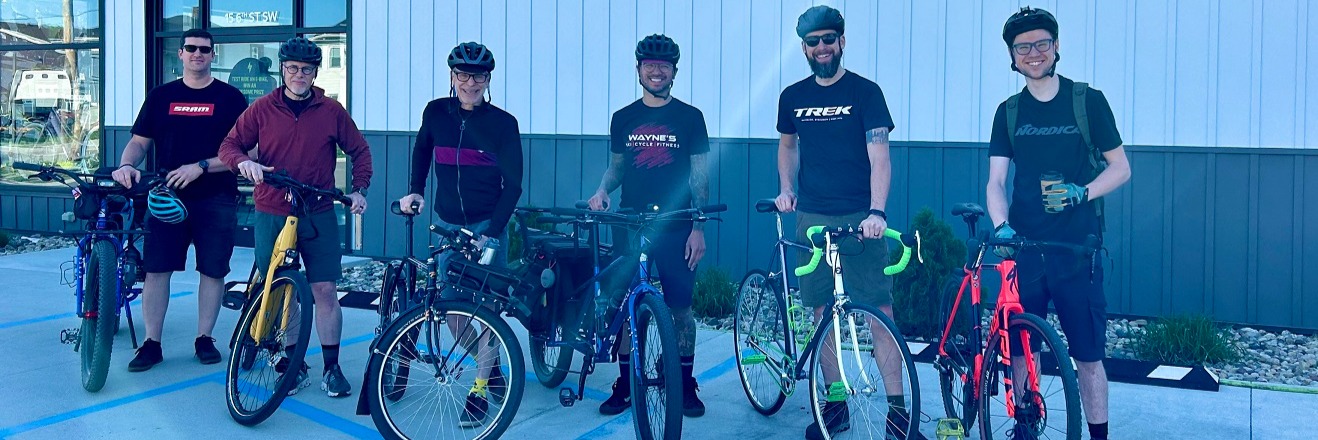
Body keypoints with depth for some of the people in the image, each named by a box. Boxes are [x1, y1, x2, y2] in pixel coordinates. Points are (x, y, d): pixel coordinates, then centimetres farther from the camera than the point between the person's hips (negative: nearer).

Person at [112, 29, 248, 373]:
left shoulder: (230, 98, 2)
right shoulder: (161, 96, 11)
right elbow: (139, 141, 11)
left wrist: (201, 167, -15)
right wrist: (126, 165, -10)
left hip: (216, 199, -2)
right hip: (167, 196, 2)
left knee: (213, 270, 4)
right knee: (156, 268, 0)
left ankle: (204, 338, 18)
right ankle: (152, 343, 9)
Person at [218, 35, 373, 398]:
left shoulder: (331, 111, 3)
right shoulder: (262, 109, 4)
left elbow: (359, 151, 11)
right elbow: (229, 145, 6)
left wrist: (359, 189, -2)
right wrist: (244, 162, -16)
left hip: (319, 216, -1)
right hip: (271, 215, 1)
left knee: (325, 291, -2)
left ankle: (332, 368, 8)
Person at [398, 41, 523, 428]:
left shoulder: (503, 123, -8)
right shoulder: (436, 112, 1)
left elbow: (512, 185, -7)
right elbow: (422, 151, 22)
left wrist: (492, 233, -15)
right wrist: (415, 190, 9)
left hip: (488, 225, -3)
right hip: (447, 224, 4)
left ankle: (480, 389, 3)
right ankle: (491, 365, 27)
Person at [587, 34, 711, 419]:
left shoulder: (690, 117, 3)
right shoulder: (623, 118, 9)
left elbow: (699, 176, 1)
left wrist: (698, 228, -6)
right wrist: (602, 190, -6)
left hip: (675, 226, -2)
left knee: (680, 306, 3)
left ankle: (686, 385, 16)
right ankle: (625, 383, 16)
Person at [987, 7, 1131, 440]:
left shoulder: (1088, 100, 1)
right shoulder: (1009, 112, 9)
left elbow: (1120, 167, 4)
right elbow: (996, 180, 2)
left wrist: (1082, 193, -15)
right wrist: (1001, 225, -17)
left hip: (1077, 248, -2)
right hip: (1024, 246, 3)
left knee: (1087, 353, 0)